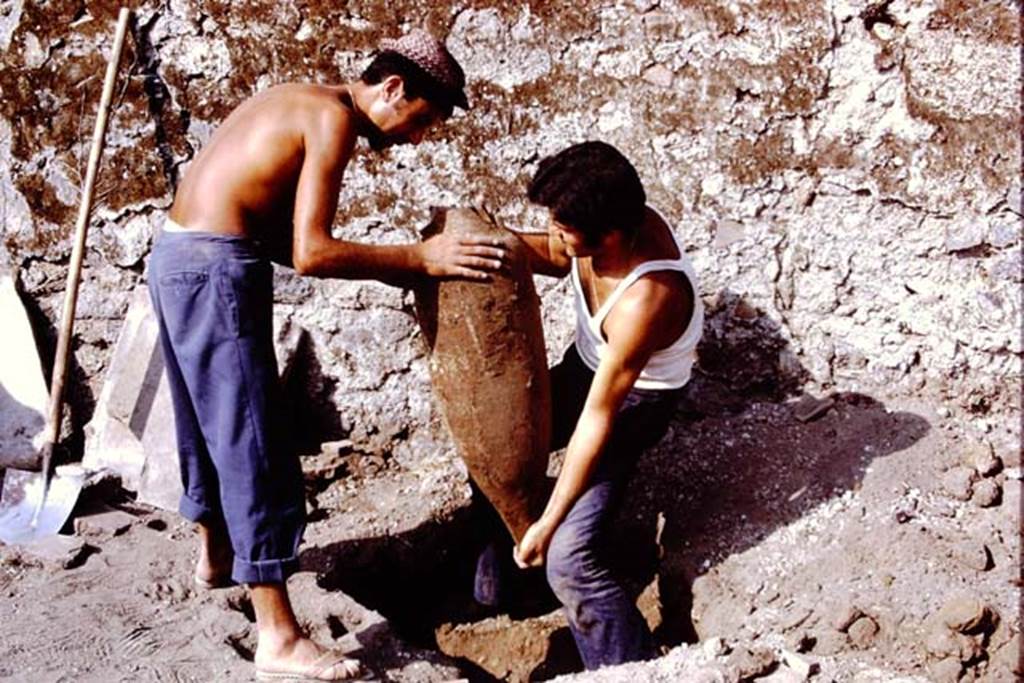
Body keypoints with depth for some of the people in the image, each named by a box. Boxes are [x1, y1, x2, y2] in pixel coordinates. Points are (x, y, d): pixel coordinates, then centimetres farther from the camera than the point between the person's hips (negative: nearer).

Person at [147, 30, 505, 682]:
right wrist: (419, 258, -16)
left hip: (177, 258, 10)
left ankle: (217, 551, 47)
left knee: (209, 421, 25)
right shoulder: (333, 119, -12)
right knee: (254, 445, -7)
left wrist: (398, 263, 10)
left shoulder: (301, 102, 17)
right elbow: (310, 254, -21)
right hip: (215, 271, -10)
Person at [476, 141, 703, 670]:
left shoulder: (645, 299, -40)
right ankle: (492, 587, 43)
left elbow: (600, 414, -35)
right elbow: (556, 258, 3)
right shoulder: (614, 220, -21)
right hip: (585, 366, 9)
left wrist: (548, 522, -28)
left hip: (632, 401, -9)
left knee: (568, 559, -18)